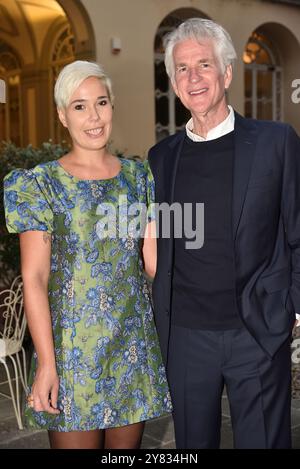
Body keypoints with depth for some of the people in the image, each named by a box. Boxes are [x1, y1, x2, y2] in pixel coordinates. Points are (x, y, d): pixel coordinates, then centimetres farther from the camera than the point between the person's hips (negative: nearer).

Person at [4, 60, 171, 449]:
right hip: (74, 345, -3)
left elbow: (154, 259, 8)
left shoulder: (138, 175, 7)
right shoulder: (40, 183, -5)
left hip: (134, 342, 4)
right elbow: (34, 278, -8)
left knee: (127, 443, 15)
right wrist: (46, 363, -13)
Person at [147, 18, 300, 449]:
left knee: (264, 439, 10)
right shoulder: (161, 157, 7)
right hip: (184, 336, 3)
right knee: (192, 440, 15)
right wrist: (157, 321, 9)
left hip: (259, 333, -2)